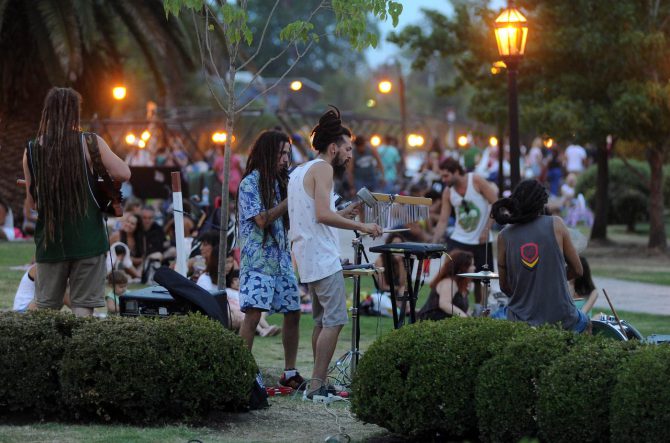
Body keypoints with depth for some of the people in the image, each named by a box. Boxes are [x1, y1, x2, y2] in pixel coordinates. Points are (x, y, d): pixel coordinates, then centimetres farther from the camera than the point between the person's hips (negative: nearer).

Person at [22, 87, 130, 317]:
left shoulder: (32, 150, 2)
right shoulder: (89, 143, -7)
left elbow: (32, 201, 8)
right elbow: (123, 173, -12)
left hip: (49, 240, 2)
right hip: (87, 238, -2)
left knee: (45, 307, 12)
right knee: (83, 306, 2)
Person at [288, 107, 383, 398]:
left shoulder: (299, 172, 21)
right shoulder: (323, 168, -9)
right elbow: (322, 215, -21)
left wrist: (343, 214, 21)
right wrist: (361, 226, -17)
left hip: (307, 257, 10)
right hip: (323, 257, -10)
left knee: (322, 320, 12)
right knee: (334, 320, -11)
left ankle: (318, 384, 9)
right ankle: (317, 386, -15)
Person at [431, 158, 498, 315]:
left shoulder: (476, 181, -13)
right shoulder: (448, 192, -2)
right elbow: (443, 221, -1)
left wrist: (487, 229, -16)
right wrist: (433, 244, -10)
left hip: (481, 241, -2)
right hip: (459, 239, 2)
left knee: (480, 278, 9)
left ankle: (479, 310, 26)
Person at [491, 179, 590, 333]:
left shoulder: (504, 237, -2)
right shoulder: (556, 224, -5)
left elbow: (505, 287, 4)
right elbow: (577, 270, 0)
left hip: (521, 319, 0)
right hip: (561, 318, 0)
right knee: (585, 324, 36)